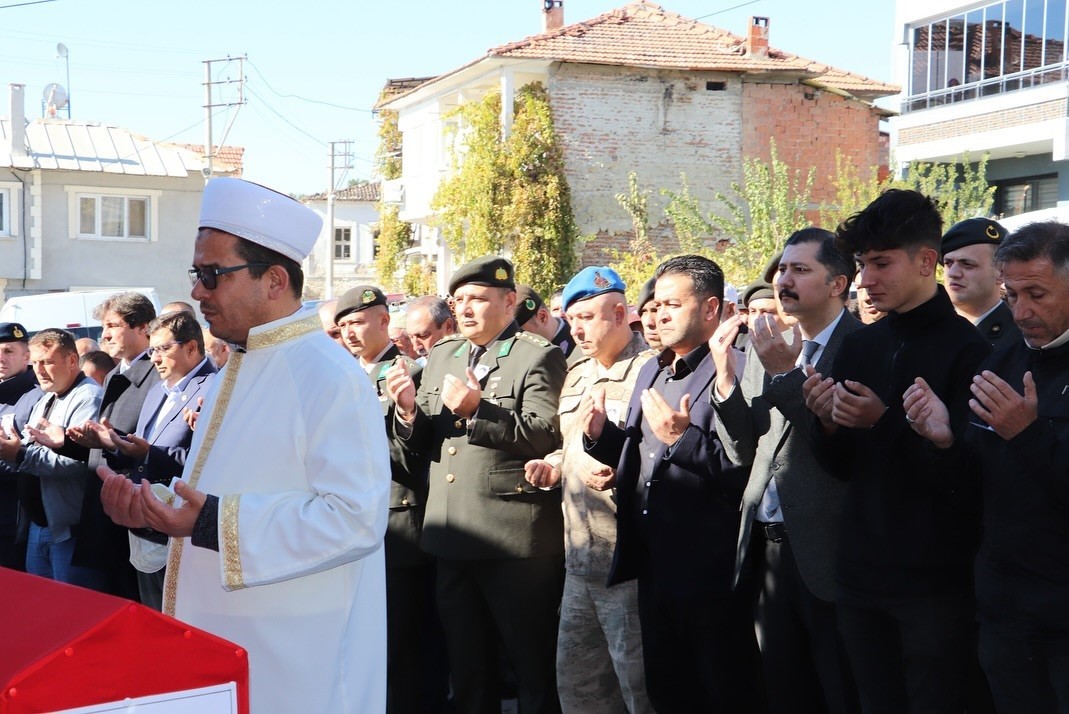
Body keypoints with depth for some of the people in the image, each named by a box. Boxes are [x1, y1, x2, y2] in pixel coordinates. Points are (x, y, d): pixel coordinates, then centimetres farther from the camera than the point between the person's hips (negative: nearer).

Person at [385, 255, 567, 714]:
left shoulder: (538, 357, -5)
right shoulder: (441, 355, 14)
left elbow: (546, 437, -17)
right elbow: (424, 444, 15)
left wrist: (478, 409, -24)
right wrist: (409, 410, -5)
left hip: (516, 539, -6)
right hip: (452, 538, 6)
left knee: (533, 668, 5)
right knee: (467, 668, 17)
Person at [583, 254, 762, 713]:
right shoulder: (650, 372, 16)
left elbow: (745, 469, -20)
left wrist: (684, 438, -29)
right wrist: (602, 434, 3)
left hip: (710, 573, -8)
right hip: (655, 568, 8)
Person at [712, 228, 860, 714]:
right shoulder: (768, 347, 11)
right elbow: (743, 450, 9)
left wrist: (787, 374, -21)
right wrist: (725, 376, -4)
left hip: (828, 553, -7)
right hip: (770, 547, 7)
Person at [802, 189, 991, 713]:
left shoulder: (967, 349, -11)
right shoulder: (857, 347, 8)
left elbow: (964, 476, -14)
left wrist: (884, 422, -22)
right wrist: (827, 423, -9)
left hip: (935, 584, -5)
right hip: (861, 575, 6)